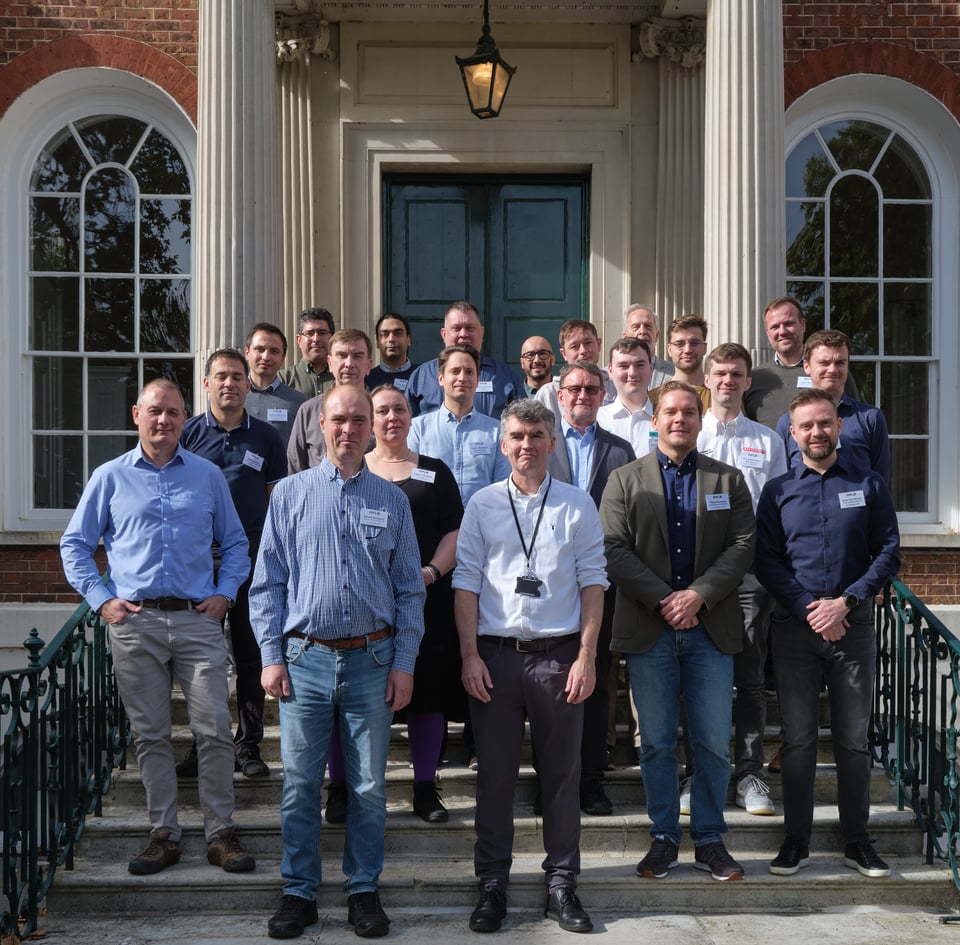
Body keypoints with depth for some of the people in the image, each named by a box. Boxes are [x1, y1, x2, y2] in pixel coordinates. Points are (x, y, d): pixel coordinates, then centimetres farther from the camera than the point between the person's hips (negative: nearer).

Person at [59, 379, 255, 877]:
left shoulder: (208, 476, 10)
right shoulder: (110, 477, 8)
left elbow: (235, 544, 16)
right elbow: (75, 544, 11)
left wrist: (224, 594, 2)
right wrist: (101, 598, 0)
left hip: (198, 620, 0)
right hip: (135, 622, 0)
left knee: (215, 729, -4)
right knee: (150, 735, 6)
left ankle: (221, 832, 6)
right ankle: (163, 833, 15)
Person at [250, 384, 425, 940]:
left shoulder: (392, 500, 8)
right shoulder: (290, 494, 5)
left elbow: (410, 589, 8)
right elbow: (268, 583, 5)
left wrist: (404, 663, 1)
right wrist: (271, 656, -3)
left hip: (372, 659, 1)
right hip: (306, 659, -1)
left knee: (369, 786, 7)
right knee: (300, 784, 4)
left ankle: (364, 891, 20)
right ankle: (299, 893, 17)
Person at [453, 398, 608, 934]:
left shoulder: (577, 504, 4)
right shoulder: (483, 505, 5)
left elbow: (593, 582, 3)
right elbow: (466, 584, 4)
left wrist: (587, 656, -4)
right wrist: (470, 655, -3)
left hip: (559, 653, 0)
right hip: (496, 653, 0)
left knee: (562, 773, 6)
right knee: (495, 774, 6)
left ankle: (562, 884, 18)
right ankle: (493, 885, 18)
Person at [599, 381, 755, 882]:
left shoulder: (728, 480, 10)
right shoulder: (624, 480, 6)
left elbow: (743, 545, 1)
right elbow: (614, 549, -3)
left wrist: (699, 594, -12)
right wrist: (662, 600, -13)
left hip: (711, 628, 1)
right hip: (649, 630, -1)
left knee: (713, 742, 4)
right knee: (656, 742, 6)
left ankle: (710, 840, 18)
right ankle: (663, 837, 18)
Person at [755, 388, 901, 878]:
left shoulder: (868, 485, 5)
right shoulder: (778, 490, 5)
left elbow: (889, 552, 1)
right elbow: (766, 561, 1)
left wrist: (846, 602, -11)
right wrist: (808, 608, -11)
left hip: (853, 623, 0)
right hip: (795, 625, 0)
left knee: (854, 737, 6)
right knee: (797, 737, 2)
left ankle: (856, 840, 18)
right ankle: (796, 840, 12)